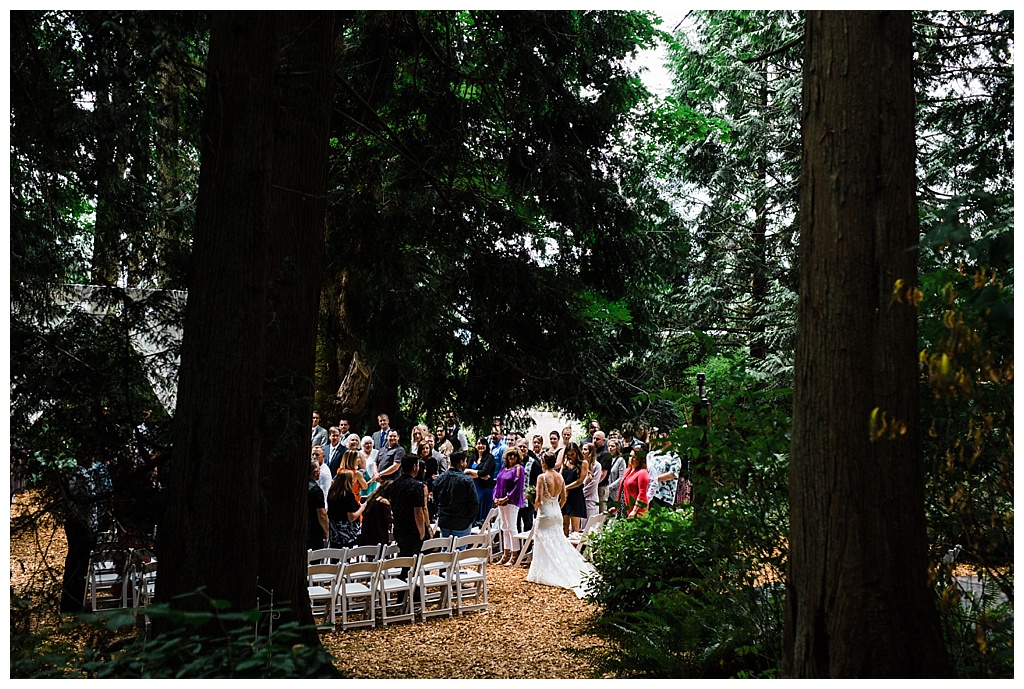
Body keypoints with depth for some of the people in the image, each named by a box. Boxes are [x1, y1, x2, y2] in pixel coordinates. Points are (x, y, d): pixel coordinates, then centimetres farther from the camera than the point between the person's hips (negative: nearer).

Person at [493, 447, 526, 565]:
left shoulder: (518, 468, -6)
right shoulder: (503, 469, 14)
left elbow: (517, 487, -13)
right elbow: (497, 483, 15)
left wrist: (506, 498, -16)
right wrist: (496, 497, 1)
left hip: (512, 502, -7)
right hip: (501, 501, 7)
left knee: (511, 527, -6)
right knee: (504, 527, 11)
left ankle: (514, 555, 1)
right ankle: (505, 554, 18)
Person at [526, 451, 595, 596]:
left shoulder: (542, 477, -15)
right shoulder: (560, 477, 3)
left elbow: (539, 499, -18)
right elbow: (563, 498, 8)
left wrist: (536, 507, 2)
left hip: (545, 513, -6)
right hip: (557, 512, 6)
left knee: (544, 544, 3)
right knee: (559, 541, 14)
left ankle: (542, 574, 6)